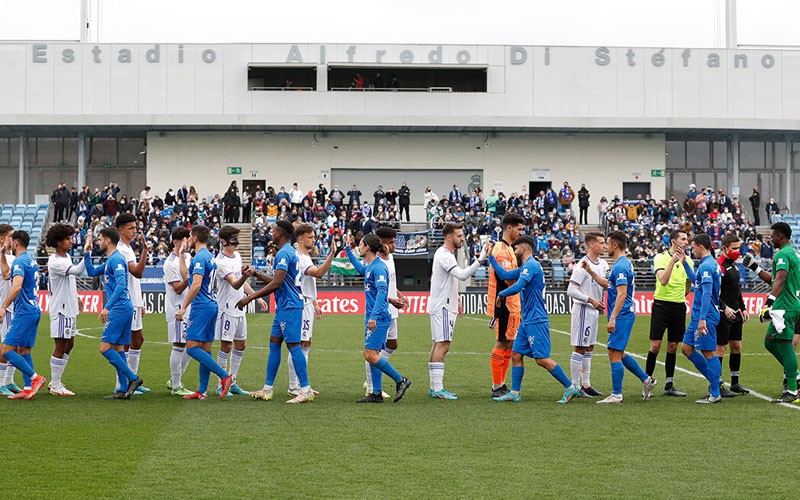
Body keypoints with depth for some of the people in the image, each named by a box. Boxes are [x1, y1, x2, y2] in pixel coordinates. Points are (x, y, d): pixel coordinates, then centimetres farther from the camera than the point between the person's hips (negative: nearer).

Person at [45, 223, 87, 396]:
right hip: (60, 309, -10)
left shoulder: (67, 256, 11)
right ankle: (55, 386, 2)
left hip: (70, 308, 10)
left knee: (69, 345, 14)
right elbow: (77, 271, -35)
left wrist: (76, 297, 25)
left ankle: (56, 381, 23)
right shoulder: (55, 262, -20)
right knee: (61, 346, -5)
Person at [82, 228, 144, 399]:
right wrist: (86, 253, 25)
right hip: (123, 308, 10)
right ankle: (124, 390, 10)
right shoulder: (110, 260, 20)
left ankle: (133, 378, -10)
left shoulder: (116, 259, -12)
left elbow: (121, 285, -24)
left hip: (119, 309, -10)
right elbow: (92, 272, 33)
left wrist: (107, 307, -27)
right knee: (117, 348, 10)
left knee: (105, 348, -11)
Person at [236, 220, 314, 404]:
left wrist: (250, 297, -18)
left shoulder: (284, 253, -15)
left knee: (293, 345, -9)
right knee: (274, 344, 12)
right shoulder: (290, 252, 16)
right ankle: (267, 390, 16)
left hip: (289, 306, -10)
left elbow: (276, 283, -22)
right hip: (285, 306, 10)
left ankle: (306, 390, -8)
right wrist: (257, 274, 27)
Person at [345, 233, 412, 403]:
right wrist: (348, 249, 42)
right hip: (372, 318, 10)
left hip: (379, 318, -10)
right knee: (372, 356, 9)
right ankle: (376, 393, 11)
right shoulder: (368, 267, 14)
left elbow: (381, 292, -24)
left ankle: (400, 380, -6)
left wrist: (374, 316, -31)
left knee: (370, 355, -14)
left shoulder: (378, 267, -14)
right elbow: (359, 268, 40)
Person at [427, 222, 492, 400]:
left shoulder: (447, 254, 16)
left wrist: (457, 300, 22)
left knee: (438, 345, 11)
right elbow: (463, 275, -31)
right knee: (442, 346, -11)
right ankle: (438, 389, -13)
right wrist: (481, 258, -34)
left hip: (446, 306, 11)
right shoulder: (444, 256, -18)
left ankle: (434, 387, 14)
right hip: (442, 307, -11)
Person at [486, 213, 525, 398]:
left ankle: (501, 385, 18)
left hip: (511, 306, 10)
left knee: (509, 345, 12)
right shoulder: (502, 250, -16)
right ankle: (496, 388, -1)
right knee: (502, 344, -5)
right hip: (504, 306, -10)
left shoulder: (508, 249, 17)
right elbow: (510, 279, -22)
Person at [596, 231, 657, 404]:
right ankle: (646, 380, 23)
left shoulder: (620, 266, -17)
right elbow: (607, 284, 29)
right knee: (618, 353, 17)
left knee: (614, 353, -7)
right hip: (624, 316, 10)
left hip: (621, 316, -10)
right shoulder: (623, 263, 16)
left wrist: (612, 318, -26)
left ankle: (616, 395, -4)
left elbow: (621, 294, -24)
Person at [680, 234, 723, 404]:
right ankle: (714, 380, 18)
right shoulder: (712, 264, 16)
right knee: (686, 348, 12)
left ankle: (715, 394, 0)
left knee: (709, 353, -5)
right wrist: (685, 263, 34)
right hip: (698, 316, 10)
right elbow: (695, 280, 35)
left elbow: (707, 294, -23)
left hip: (706, 317, -10)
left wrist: (702, 319, -26)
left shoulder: (706, 266, -16)